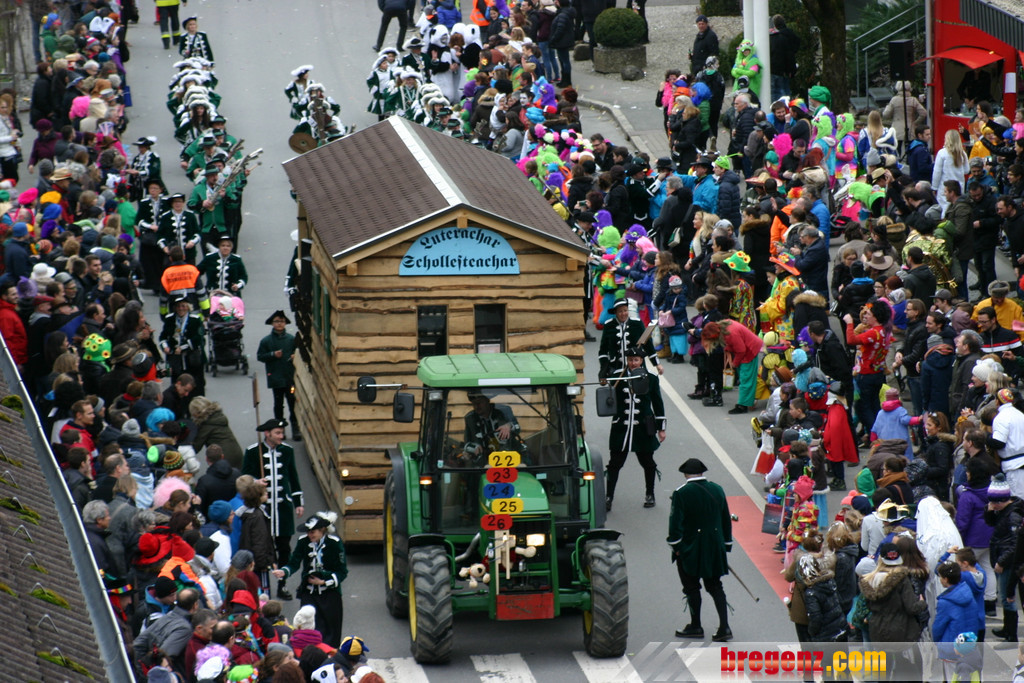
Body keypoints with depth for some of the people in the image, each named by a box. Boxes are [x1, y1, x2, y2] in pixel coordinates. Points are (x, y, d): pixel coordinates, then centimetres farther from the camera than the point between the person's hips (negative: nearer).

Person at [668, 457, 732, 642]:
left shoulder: (681, 493, -13)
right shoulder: (717, 490, 3)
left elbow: (676, 522, -16)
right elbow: (726, 520, 10)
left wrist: (675, 546, -7)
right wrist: (726, 545, 18)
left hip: (690, 549, -4)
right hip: (714, 548, 4)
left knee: (692, 587, 9)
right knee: (715, 586, 10)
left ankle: (695, 626, 15)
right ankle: (724, 626, -1)